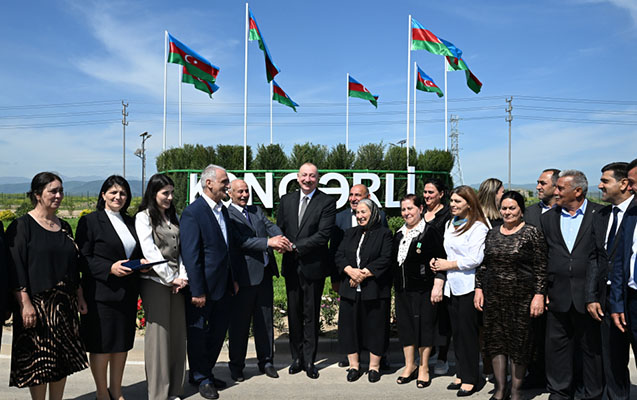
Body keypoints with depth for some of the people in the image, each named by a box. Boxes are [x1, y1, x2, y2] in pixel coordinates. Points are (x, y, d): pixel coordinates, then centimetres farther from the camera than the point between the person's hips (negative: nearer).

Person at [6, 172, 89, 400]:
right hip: (37, 304, -6)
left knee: (63, 358, 10)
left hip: (65, 304, 6)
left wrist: (80, 297, 14)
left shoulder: (64, 227, 12)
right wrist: (25, 303, -18)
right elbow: (16, 267, -12)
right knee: (39, 359, 1)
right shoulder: (22, 226, -7)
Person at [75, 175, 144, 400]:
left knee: (123, 342, 13)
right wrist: (110, 268, -21)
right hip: (101, 293, -6)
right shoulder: (90, 221, -5)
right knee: (101, 344, 3)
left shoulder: (130, 222, 13)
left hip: (127, 293, 6)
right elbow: (83, 259, -10)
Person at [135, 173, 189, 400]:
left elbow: (180, 248, 10)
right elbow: (150, 252, -10)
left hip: (177, 283, 6)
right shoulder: (144, 217, -2)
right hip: (155, 282, -5)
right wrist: (171, 279, -11)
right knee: (158, 334, -2)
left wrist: (183, 276, -3)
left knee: (177, 333, 7)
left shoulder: (174, 217, 15)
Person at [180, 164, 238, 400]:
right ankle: (201, 378, 26)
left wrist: (234, 279, 15)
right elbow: (190, 255, -19)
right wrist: (197, 291, -20)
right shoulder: (193, 212, -16)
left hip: (223, 285, 8)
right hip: (203, 286, -8)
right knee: (198, 333, 9)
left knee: (219, 330, 17)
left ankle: (206, 372, 35)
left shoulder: (223, 210, 10)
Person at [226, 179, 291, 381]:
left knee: (265, 320, 14)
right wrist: (268, 242, -27)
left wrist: (282, 239, -20)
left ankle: (266, 361, 27)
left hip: (265, 273, 6)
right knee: (239, 323, 6)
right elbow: (240, 241, -19)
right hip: (244, 276, -6)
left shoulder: (256, 211, 15)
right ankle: (236, 366, 21)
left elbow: (270, 226, 2)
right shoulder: (227, 215, -7)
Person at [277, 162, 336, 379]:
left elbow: (323, 235, -15)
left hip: (313, 266, -4)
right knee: (294, 313, 12)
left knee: (311, 315, 5)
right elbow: (279, 229, 11)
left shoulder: (327, 202, -6)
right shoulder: (286, 200, 9)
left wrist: (296, 246, -17)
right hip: (291, 266, 4)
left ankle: (309, 360, 17)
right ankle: (297, 357, 25)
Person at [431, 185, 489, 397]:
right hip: (452, 286, 8)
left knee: (468, 331, -1)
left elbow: (475, 259, -17)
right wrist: (438, 262, 3)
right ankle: (460, 374, 23)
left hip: (468, 286, -7)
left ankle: (470, 379, 10)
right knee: (456, 331, 12)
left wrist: (448, 264, -10)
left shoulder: (478, 227, -10)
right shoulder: (450, 224, 15)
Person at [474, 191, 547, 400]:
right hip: (493, 296, 4)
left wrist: (539, 295, -11)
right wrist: (479, 288, 6)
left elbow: (541, 268, -6)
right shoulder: (492, 234, 10)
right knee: (496, 340, 6)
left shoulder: (532, 233, -3)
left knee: (519, 342, 4)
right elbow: (483, 264, 13)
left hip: (521, 296, -4)